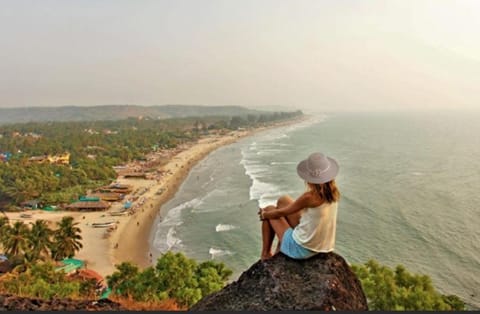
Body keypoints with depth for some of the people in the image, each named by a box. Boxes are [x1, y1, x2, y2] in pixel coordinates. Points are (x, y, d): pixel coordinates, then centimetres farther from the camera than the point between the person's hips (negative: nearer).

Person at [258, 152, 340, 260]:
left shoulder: (310, 196, -28)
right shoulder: (334, 192, -8)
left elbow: (281, 213, -13)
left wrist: (264, 214, 7)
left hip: (302, 249, -7)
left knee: (269, 210, 12)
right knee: (283, 201, 16)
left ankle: (265, 254, 28)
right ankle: (279, 251, 29)